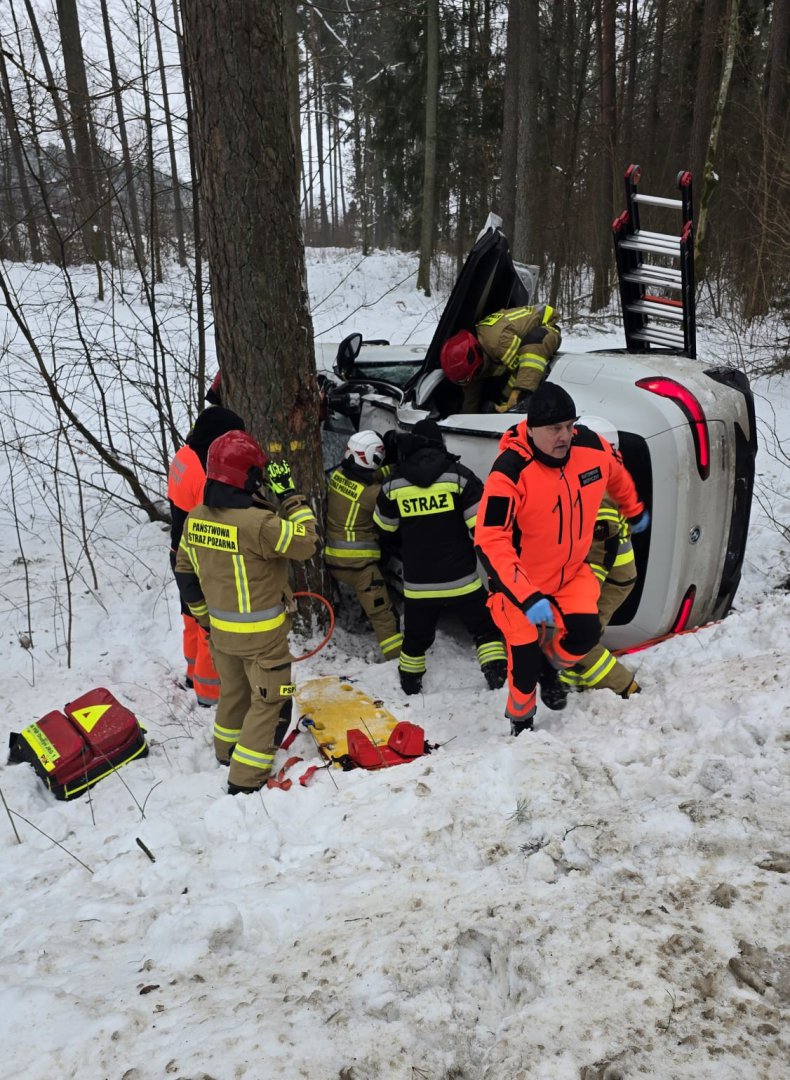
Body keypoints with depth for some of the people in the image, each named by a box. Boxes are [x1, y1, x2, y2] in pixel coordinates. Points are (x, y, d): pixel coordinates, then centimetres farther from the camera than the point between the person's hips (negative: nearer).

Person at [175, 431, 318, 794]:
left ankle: (228, 749, 46)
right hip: (261, 634, -7)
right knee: (269, 701, 9)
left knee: (233, 691, 26)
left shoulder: (196, 518, -4)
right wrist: (290, 495, -15)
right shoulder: (258, 523, -29)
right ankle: (246, 778, 12)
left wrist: (204, 614, 19)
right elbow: (305, 542, -19)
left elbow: (185, 572, 7)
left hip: (220, 629, 7)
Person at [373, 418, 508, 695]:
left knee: (416, 637, 22)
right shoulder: (458, 475, -9)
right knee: (485, 629, 15)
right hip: (460, 579, -3)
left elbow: (384, 525, 14)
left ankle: (409, 685, 37)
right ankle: (498, 676, 10)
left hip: (417, 583, 3)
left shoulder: (394, 482, -1)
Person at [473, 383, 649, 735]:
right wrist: (528, 599, -42)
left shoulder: (593, 447, -14)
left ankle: (549, 666, 31)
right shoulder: (509, 472, -31)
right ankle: (520, 721, 28)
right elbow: (490, 542, -35)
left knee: (586, 632, -5)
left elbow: (617, 476, 11)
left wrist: (635, 511, 28)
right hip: (519, 580, -5)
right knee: (526, 659, -3)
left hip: (571, 572, 5)